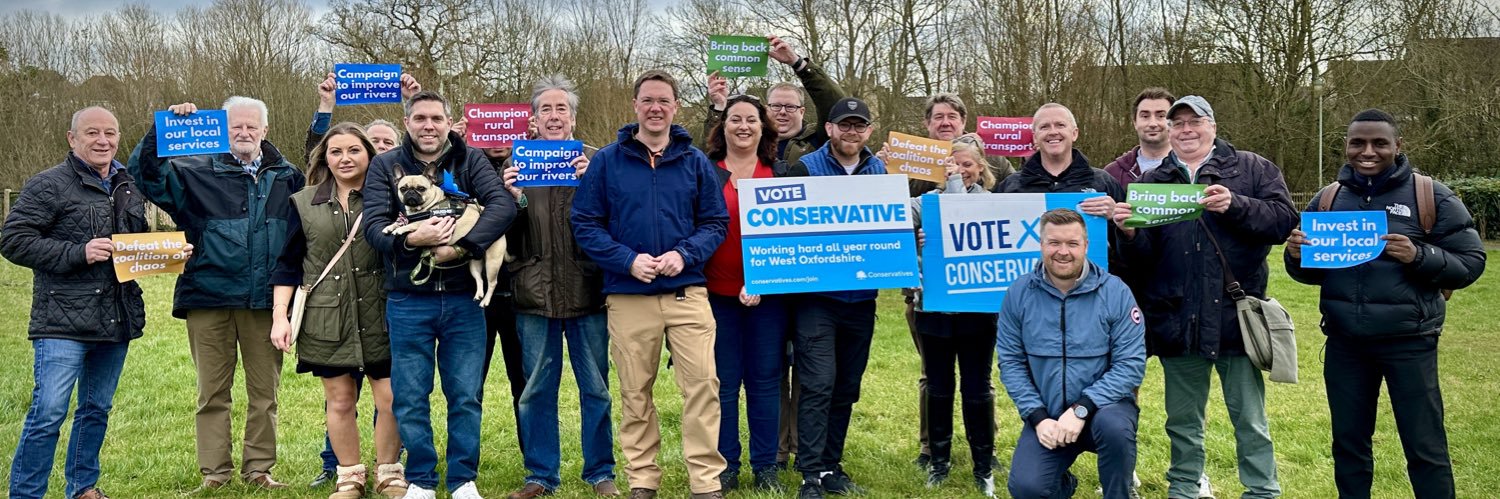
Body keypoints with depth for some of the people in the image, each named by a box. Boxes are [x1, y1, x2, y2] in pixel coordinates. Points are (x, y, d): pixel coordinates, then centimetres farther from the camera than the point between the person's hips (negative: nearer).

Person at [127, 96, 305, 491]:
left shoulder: (286, 177, 13)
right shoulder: (197, 173, 5)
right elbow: (144, 171, -3)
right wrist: (165, 128, -11)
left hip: (265, 301, 2)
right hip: (209, 298, -1)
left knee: (265, 391, 7)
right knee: (212, 392, 6)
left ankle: (259, 469, 18)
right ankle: (214, 473, 15)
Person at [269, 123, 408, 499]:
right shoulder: (305, 203, 7)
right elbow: (288, 265, 8)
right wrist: (280, 316, 1)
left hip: (380, 317, -1)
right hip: (327, 318, 1)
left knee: (391, 398, 0)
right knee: (339, 401, 8)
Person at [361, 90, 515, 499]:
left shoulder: (470, 160, 4)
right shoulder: (385, 166, 5)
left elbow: (503, 205, -12)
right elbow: (373, 225, -6)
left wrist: (460, 248, -22)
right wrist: (410, 240, -25)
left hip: (463, 299, 0)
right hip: (408, 301, 0)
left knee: (466, 396, 6)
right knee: (410, 399, 7)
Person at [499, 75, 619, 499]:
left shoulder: (596, 161, 4)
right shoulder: (516, 162, 8)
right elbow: (507, 236, 5)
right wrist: (512, 198, -13)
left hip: (587, 290, -1)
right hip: (535, 293, 1)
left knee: (596, 388, 7)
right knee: (536, 390, 9)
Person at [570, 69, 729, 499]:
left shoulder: (695, 161, 7)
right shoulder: (607, 160, 3)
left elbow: (716, 222, 7)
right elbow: (585, 224, 1)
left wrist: (684, 255, -11)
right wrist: (627, 260, -13)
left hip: (687, 292, 1)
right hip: (628, 297, 0)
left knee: (702, 384, -5)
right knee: (635, 392, 7)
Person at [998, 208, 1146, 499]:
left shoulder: (1115, 292, -10)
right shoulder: (1019, 294, -4)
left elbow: (1131, 364, -13)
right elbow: (1011, 362, -2)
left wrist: (1081, 409, -22)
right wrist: (1037, 417, -13)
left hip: (1102, 405, -1)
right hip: (1047, 413, 2)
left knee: (1114, 426, -36)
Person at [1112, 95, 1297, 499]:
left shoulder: (1253, 169, 5)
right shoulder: (1153, 182, 11)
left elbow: (1285, 220, -7)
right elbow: (1143, 258, 6)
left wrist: (1235, 205, -21)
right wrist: (1130, 234, -16)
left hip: (1236, 317, -2)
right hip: (1178, 322, 3)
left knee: (1249, 419, 7)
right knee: (1183, 419, 14)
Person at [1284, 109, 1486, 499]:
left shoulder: (1431, 197, -3)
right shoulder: (1327, 199, 7)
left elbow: (1470, 262, -5)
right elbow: (1311, 273, 13)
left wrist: (1419, 256, -22)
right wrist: (1297, 256, -9)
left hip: (1408, 342, -3)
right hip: (1344, 344, 4)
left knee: (1425, 447, 4)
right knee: (1348, 442, 14)